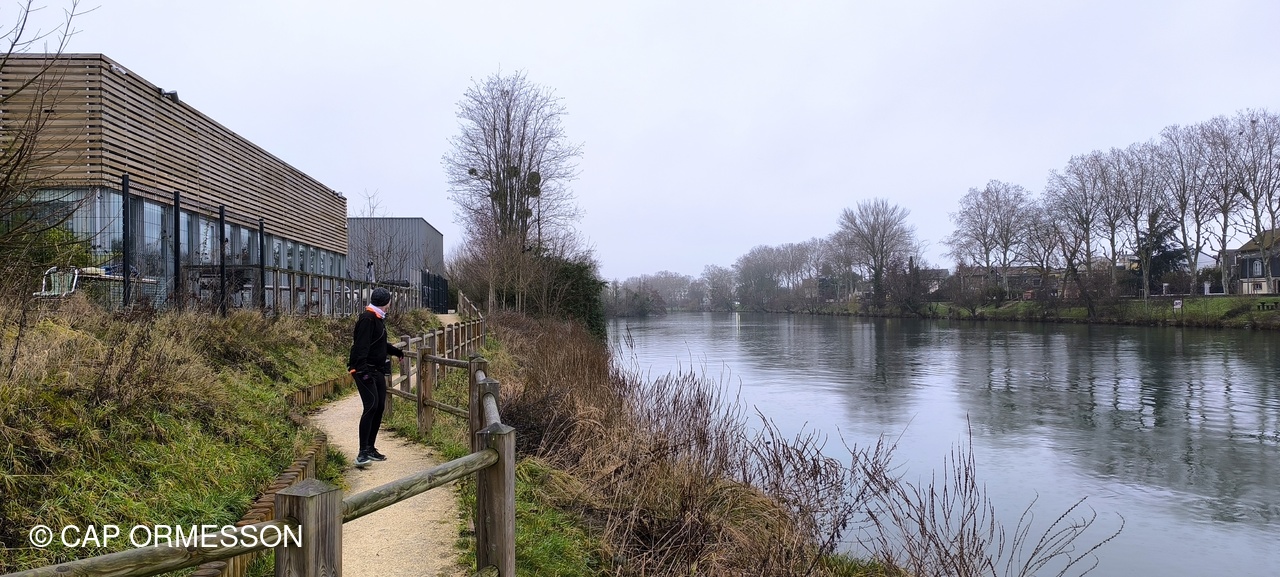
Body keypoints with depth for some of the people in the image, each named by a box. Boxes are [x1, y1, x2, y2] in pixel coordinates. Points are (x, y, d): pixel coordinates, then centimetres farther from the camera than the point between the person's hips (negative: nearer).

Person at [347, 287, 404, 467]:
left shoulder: (377, 318, 17)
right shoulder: (367, 319, -15)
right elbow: (361, 347, -23)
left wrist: (396, 351, 46)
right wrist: (363, 370, -30)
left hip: (377, 371, 10)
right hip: (365, 371, -10)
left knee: (380, 407, 10)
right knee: (371, 406, -18)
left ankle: (370, 449, 18)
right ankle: (363, 453, -18)